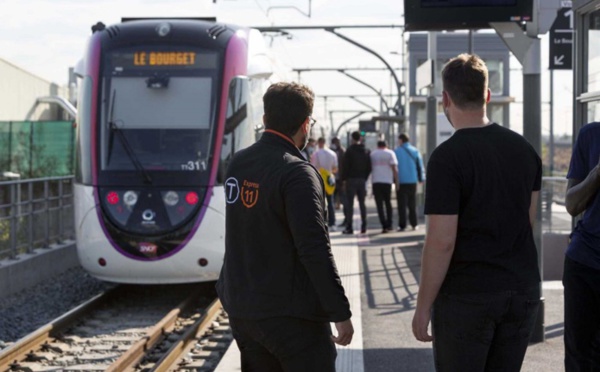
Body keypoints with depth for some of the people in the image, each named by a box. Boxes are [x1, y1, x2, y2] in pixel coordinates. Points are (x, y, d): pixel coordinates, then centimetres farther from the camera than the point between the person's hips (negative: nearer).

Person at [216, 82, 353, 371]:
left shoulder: (237, 164, 6)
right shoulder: (297, 173, -17)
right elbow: (314, 249, -22)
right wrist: (341, 314, -17)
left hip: (241, 309, 7)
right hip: (290, 314, -7)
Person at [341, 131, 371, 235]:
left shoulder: (349, 151, -8)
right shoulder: (366, 152, 8)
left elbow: (346, 167, -11)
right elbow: (369, 167, 8)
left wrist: (344, 179, -4)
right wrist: (365, 177, 14)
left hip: (351, 179, -5)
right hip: (362, 180, 5)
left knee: (350, 204, -3)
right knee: (362, 203, 9)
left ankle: (349, 227, -6)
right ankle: (363, 226, 7)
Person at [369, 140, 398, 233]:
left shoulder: (372, 154, 9)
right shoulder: (390, 153, 4)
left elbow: (369, 167, 10)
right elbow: (394, 168, -4)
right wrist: (396, 181, -1)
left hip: (376, 181, 0)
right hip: (387, 181, 0)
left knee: (379, 205, -2)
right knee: (388, 203, 16)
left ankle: (384, 226, -12)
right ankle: (389, 225, 17)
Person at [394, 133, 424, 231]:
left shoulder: (396, 151, -5)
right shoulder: (415, 151, 4)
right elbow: (420, 166, 4)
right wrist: (420, 179, 13)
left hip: (401, 182, -3)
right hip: (412, 181, 3)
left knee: (402, 205, 0)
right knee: (412, 204, 11)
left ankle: (402, 225, -4)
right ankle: (414, 224, 9)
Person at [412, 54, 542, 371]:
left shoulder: (447, 157, -15)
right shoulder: (524, 149, 5)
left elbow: (441, 242, -17)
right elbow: (529, 220, 13)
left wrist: (423, 306, -10)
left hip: (466, 295, -6)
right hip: (523, 289, 6)